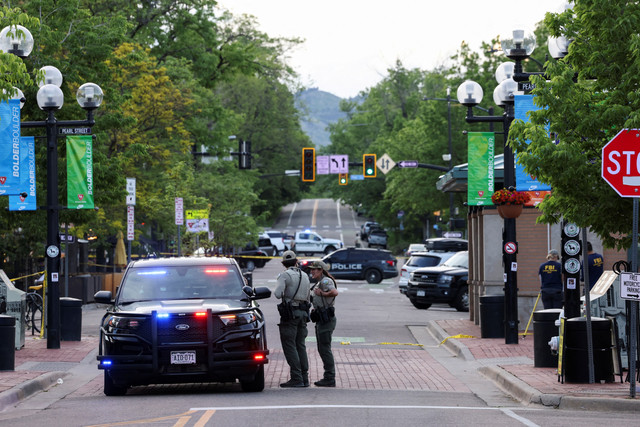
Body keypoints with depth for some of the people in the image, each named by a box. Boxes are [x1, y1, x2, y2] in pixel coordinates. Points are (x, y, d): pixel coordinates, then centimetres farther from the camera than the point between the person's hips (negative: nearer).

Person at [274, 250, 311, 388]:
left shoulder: (285, 275, -8)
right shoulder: (305, 276, 13)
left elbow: (278, 294, -19)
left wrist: (276, 291, 2)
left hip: (290, 313, -7)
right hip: (303, 313, 7)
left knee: (289, 346, -5)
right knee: (300, 346, 11)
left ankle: (296, 378, -11)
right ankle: (304, 378, 9)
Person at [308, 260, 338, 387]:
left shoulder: (325, 281, -12)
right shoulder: (318, 283, 20)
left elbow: (334, 292, -30)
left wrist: (322, 293, -18)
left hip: (326, 320, -11)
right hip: (321, 320, 11)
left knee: (325, 349, -10)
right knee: (322, 349, 13)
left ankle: (329, 379, -8)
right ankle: (329, 377, 18)